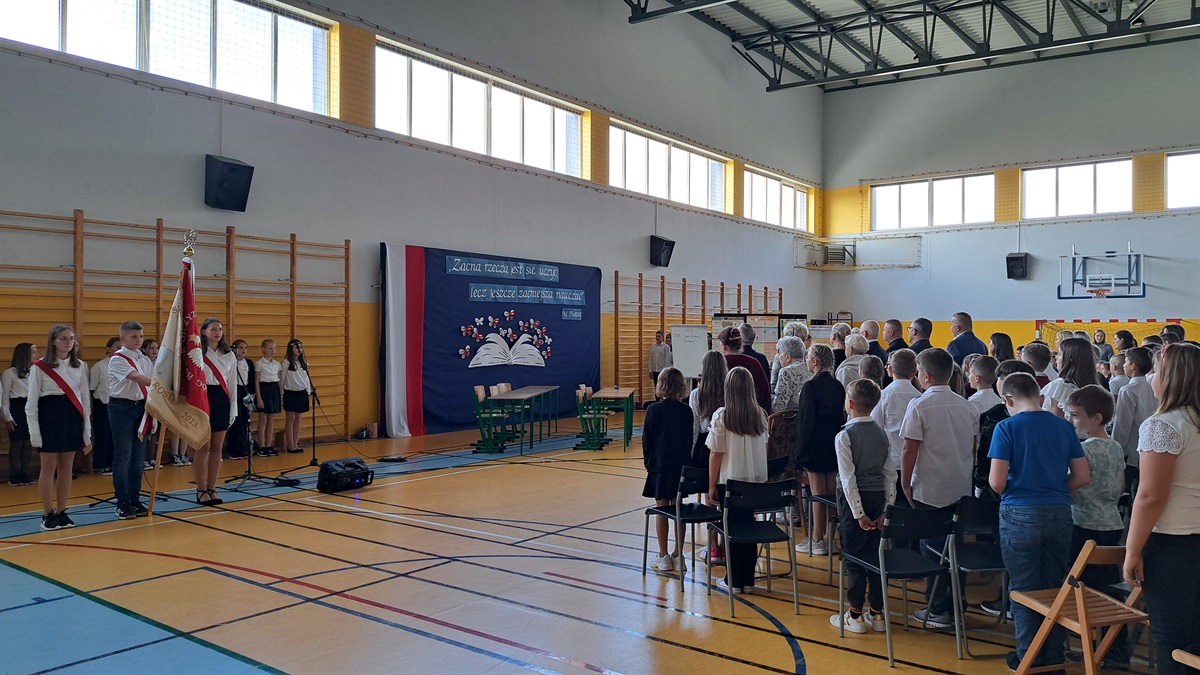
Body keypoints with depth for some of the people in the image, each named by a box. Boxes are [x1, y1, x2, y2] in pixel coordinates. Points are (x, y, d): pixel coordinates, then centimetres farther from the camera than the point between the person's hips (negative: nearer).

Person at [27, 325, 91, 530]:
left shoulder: (80, 366, 8)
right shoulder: (40, 366, -4)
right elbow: (32, 400, -4)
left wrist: (87, 427, 8)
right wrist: (34, 431, -10)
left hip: (73, 416, 4)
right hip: (49, 415, -4)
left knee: (66, 467, 7)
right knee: (49, 468, 0)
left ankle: (62, 512, 15)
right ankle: (48, 515, 8)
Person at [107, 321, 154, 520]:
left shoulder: (144, 359, 11)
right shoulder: (117, 359, -9)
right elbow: (136, 377, -23)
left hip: (141, 407, 6)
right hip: (121, 407, -6)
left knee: (138, 456, 9)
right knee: (123, 456, -2)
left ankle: (135, 500, 18)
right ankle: (122, 504, 6)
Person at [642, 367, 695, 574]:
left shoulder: (653, 409, -10)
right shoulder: (686, 411, 0)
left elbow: (646, 439, -6)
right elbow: (690, 439, 6)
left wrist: (647, 461, 6)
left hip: (660, 465, -3)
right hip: (681, 465, 3)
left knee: (661, 510, 4)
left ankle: (663, 557, 8)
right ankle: (678, 556, 14)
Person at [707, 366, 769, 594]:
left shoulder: (721, 416, -13)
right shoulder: (760, 415, 0)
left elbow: (716, 454, -10)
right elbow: (764, 447, 9)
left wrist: (712, 485, -2)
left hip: (730, 481, -4)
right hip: (756, 480, 4)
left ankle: (734, 580, 14)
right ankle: (748, 580, 19)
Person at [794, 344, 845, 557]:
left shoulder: (811, 387, -15)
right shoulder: (838, 386, 6)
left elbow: (806, 421, -16)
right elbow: (843, 417, 11)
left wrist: (801, 451, -11)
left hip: (816, 447, -7)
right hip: (835, 445, 7)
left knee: (818, 493, -2)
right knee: (831, 491, 13)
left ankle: (817, 541, 5)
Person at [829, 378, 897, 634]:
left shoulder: (845, 436, -14)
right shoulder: (881, 432, 5)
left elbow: (848, 478, -16)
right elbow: (890, 472, 5)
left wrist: (858, 514, -13)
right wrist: (887, 507, 7)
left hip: (855, 498, -6)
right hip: (878, 497, 6)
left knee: (854, 556, 2)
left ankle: (855, 615, 10)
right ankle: (878, 613, 20)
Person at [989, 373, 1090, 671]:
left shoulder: (1007, 427, -10)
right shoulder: (1064, 426, 4)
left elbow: (996, 482, -14)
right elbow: (1082, 477, 5)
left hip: (1020, 515, -4)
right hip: (1059, 513, 4)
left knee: (1024, 588, 8)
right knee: (1055, 586, 15)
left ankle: (1028, 657, 20)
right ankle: (1054, 655, 26)